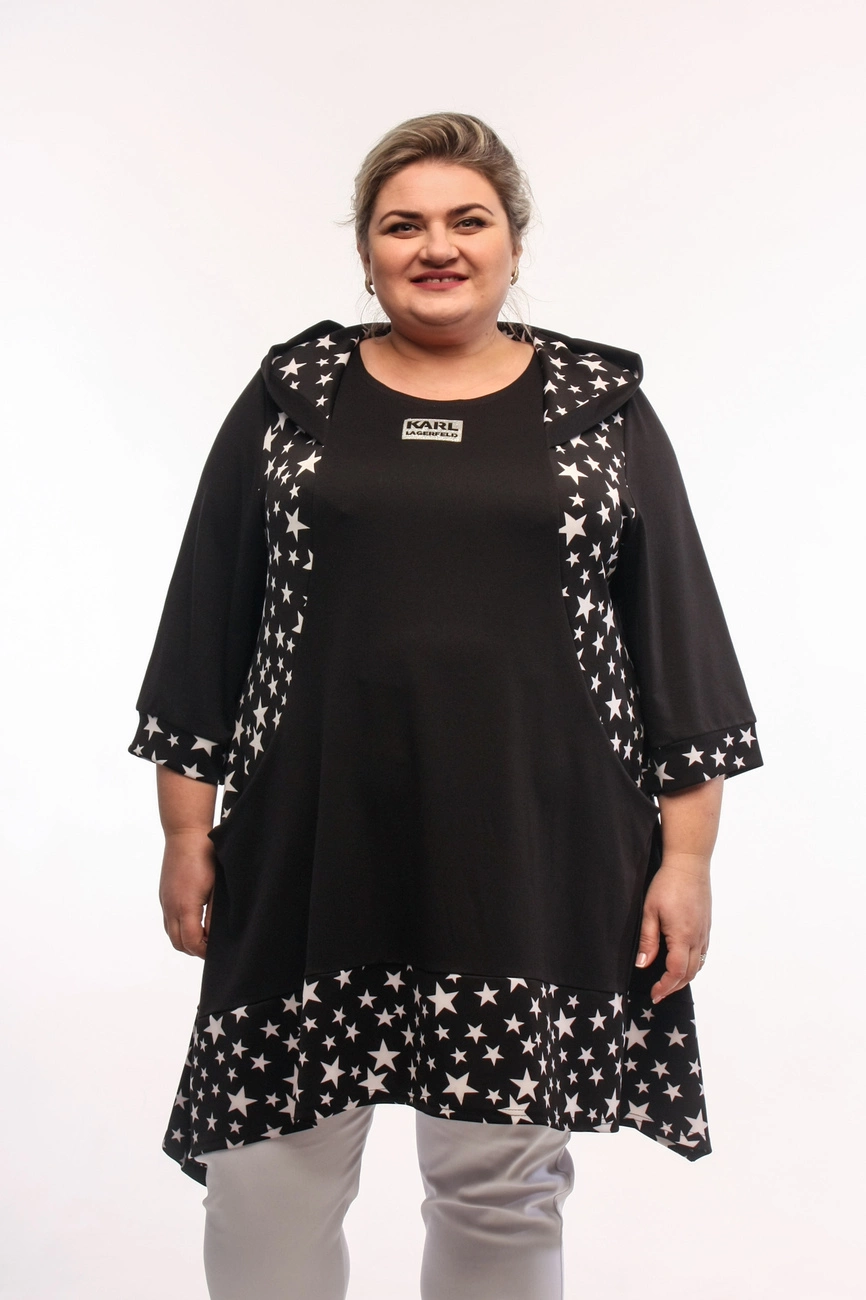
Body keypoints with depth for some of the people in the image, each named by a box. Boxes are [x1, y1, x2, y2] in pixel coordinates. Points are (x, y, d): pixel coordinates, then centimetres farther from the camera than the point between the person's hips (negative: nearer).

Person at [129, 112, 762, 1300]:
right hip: (314, 848, 1)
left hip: (533, 855, 0)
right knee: (267, 1169, 5)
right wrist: (187, 831, 5)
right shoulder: (292, 397, 7)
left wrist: (686, 854, 0)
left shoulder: (603, 406, 5)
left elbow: (678, 636, 4)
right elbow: (206, 623, 8)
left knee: (504, 1182, 9)